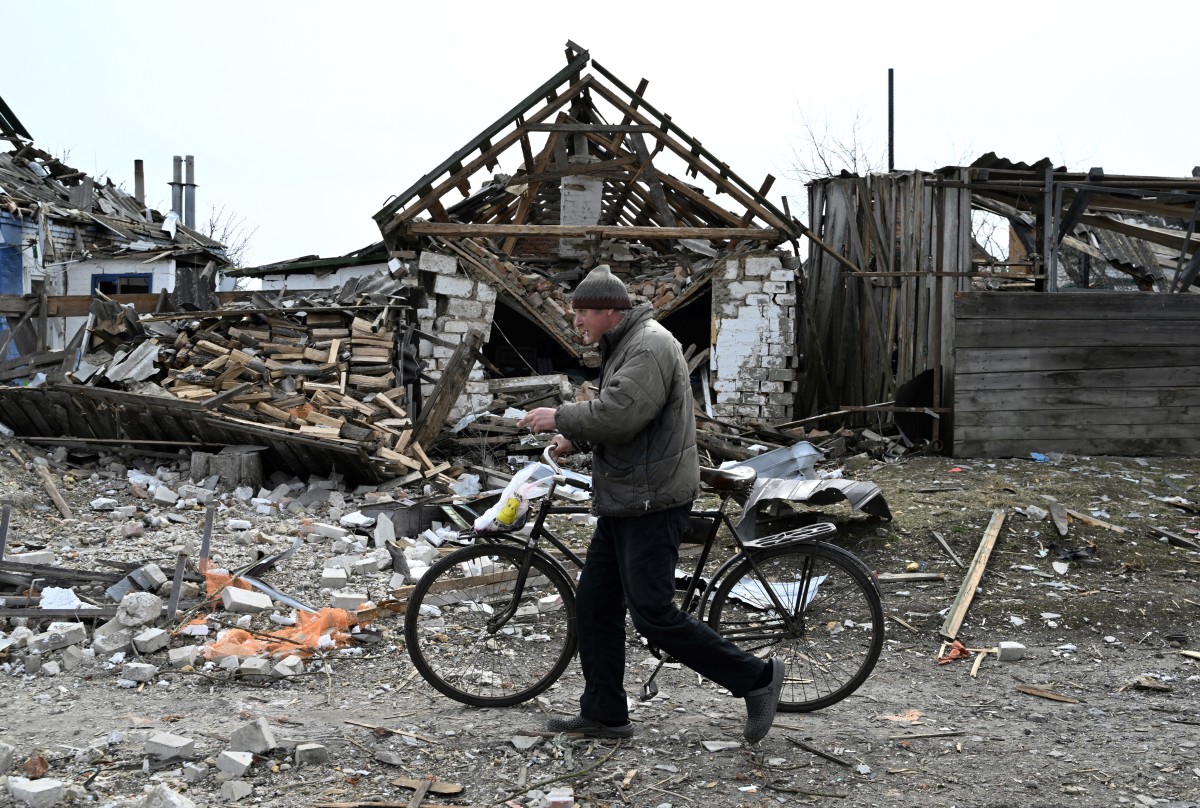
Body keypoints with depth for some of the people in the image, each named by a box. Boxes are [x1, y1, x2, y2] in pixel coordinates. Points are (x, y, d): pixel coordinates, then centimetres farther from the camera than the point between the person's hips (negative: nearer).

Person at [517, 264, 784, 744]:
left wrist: (561, 417, -13)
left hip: (652, 503, -11)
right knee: (594, 605, 11)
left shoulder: (649, 345, -15)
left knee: (653, 614, -11)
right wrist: (575, 438, 8)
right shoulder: (625, 346, 19)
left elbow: (620, 414, -26)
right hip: (623, 503, 11)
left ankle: (756, 679, -1)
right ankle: (603, 714, 20)